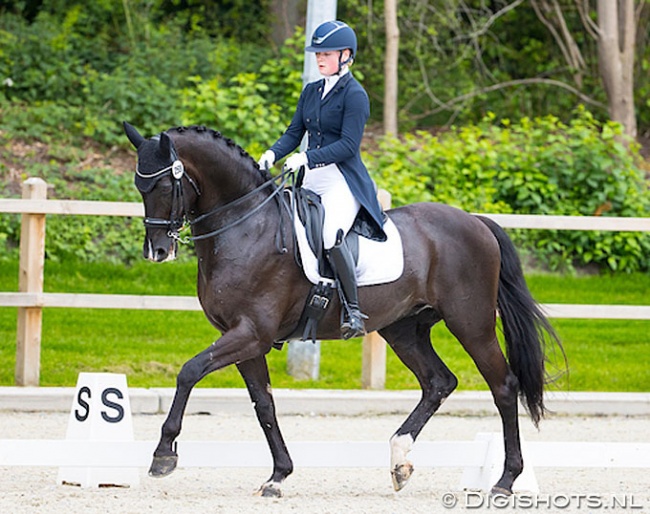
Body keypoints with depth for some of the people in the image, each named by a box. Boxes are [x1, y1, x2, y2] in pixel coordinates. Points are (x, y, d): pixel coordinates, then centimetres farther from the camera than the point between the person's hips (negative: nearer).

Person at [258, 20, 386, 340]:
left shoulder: (354, 95, -7)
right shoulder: (311, 92, 15)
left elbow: (348, 145, -15)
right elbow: (294, 133, 14)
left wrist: (308, 157, -25)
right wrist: (273, 153, -6)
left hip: (343, 181, -9)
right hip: (310, 180, 9)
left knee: (330, 234, -33)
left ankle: (353, 310, -26)